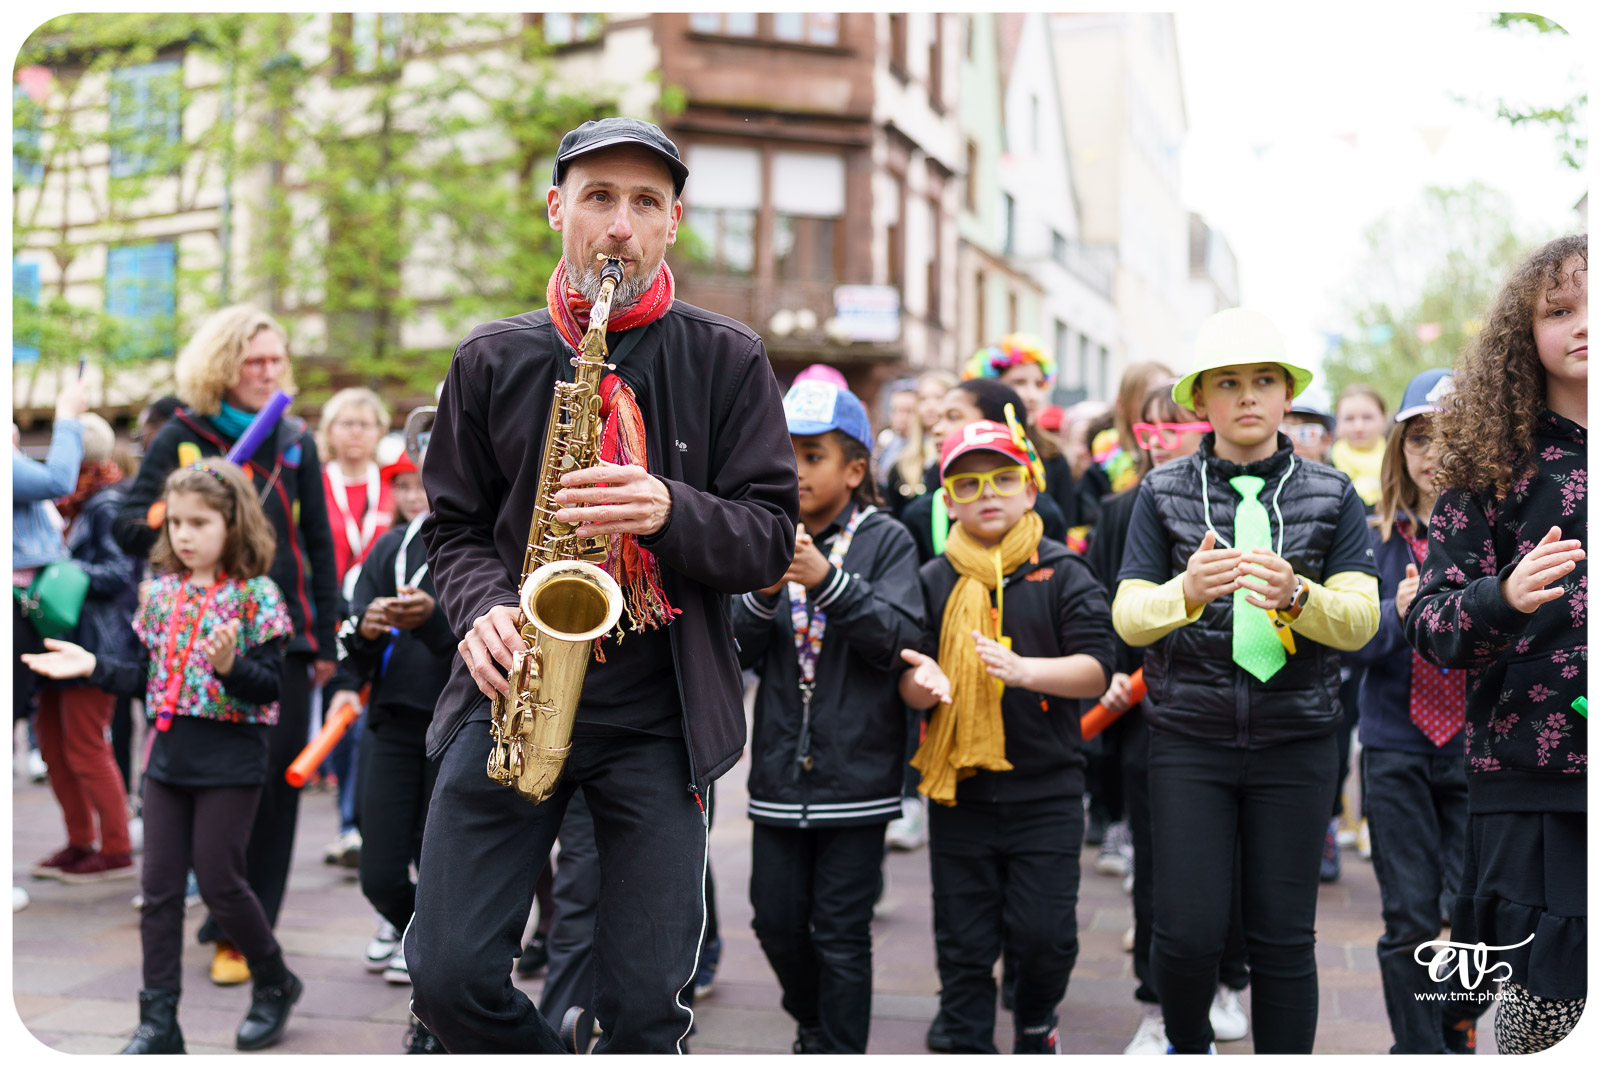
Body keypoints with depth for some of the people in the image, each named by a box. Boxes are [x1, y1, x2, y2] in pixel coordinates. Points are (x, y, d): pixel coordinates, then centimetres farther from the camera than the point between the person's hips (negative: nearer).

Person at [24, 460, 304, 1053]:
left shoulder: (256, 596, -10)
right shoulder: (162, 593, 8)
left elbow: (270, 686, -13)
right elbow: (149, 680, 14)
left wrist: (230, 667, -31)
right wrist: (92, 667, 3)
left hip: (229, 763, -6)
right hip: (168, 756, 6)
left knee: (219, 882, 1)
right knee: (159, 887, 6)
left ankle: (275, 983, 24)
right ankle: (158, 1021, 13)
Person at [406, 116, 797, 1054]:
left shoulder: (728, 360, 3)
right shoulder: (493, 360, 8)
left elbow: (771, 537, 0)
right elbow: (454, 524, 13)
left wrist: (669, 510, -19)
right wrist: (484, 609, -8)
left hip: (661, 713, -1)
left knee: (648, 1009, 2)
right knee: (451, 976, -2)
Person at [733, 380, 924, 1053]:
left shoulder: (885, 541, -2)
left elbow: (901, 639, -13)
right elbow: (737, 651, 3)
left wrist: (830, 580, -24)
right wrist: (762, 593, -17)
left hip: (856, 769, -4)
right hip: (780, 766, 4)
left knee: (841, 932, 3)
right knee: (776, 921, 11)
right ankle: (812, 1025, 36)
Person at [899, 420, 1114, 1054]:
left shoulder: (1063, 575, 0)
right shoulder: (933, 581, 5)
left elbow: (1095, 670, -8)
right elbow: (908, 684, 5)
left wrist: (1023, 669, -24)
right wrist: (924, 683, -19)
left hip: (1046, 791, -1)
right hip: (958, 790, 2)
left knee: (1044, 935, 2)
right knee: (964, 941, 7)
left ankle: (1035, 1023, 31)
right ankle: (967, 1045, 22)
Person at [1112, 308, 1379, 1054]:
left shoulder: (1331, 496, 4)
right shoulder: (1163, 493, 3)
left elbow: (1361, 620, -4)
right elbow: (1128, 618, -5)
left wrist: (1295, 594, -26)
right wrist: (1187, 590, -26)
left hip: (1296, 741, 1)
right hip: (1189, 739, -1)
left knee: (1284, 936, 3)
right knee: (1188, 930, -3)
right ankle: (1187, 1044, 27)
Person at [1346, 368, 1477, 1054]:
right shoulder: (1376, 534, 3)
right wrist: (1397, 613, -21)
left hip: (1479, 746, -1)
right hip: (1396, 746, 1)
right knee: (1410, 920, 3)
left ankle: (1455, 1028, 27)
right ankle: (1418, 1047, 19)